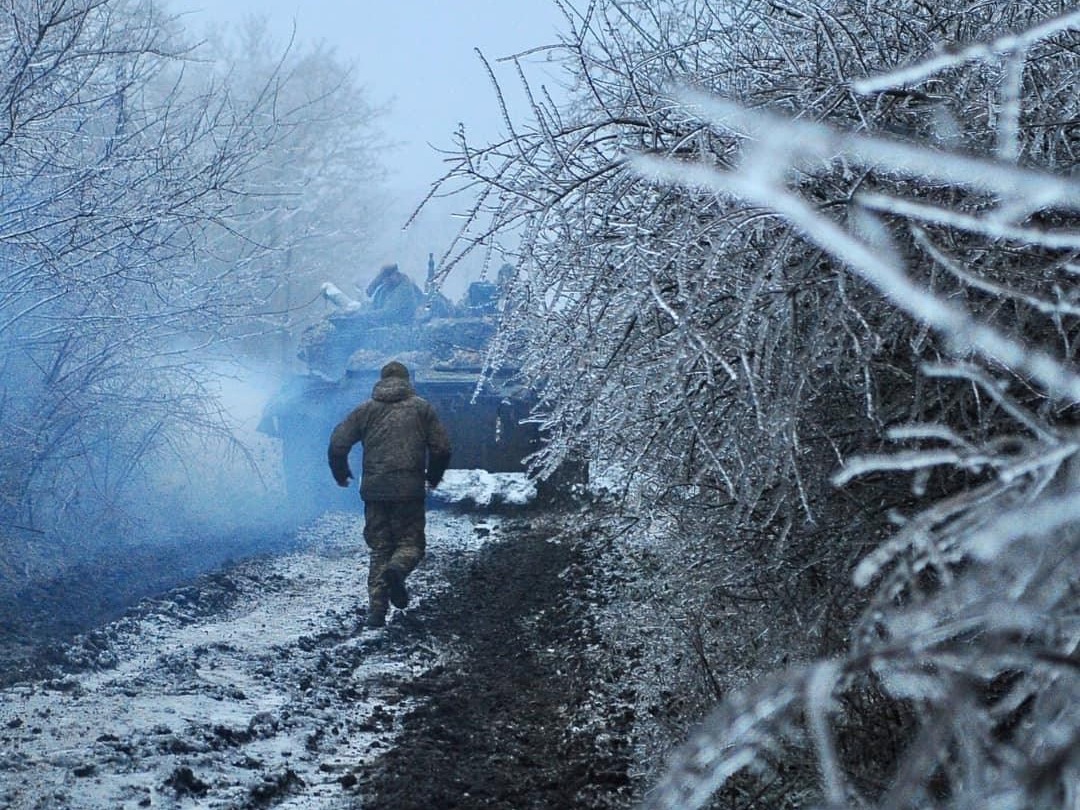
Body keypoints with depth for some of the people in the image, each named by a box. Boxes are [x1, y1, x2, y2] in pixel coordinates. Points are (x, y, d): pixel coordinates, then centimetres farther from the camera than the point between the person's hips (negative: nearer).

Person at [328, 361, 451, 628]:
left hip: (374, 490, 2)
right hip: (409, 490, -2)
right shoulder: (421, 408, 5)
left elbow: (337, 444, 2)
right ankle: (397, 569, -28)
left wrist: (341, 474, 19)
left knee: (379, 548, 10)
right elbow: (441, 447, 1)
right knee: (411, 541, 7)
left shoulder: (366, 409, 8)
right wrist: (433, 476, 18)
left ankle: (376, 610, 1)